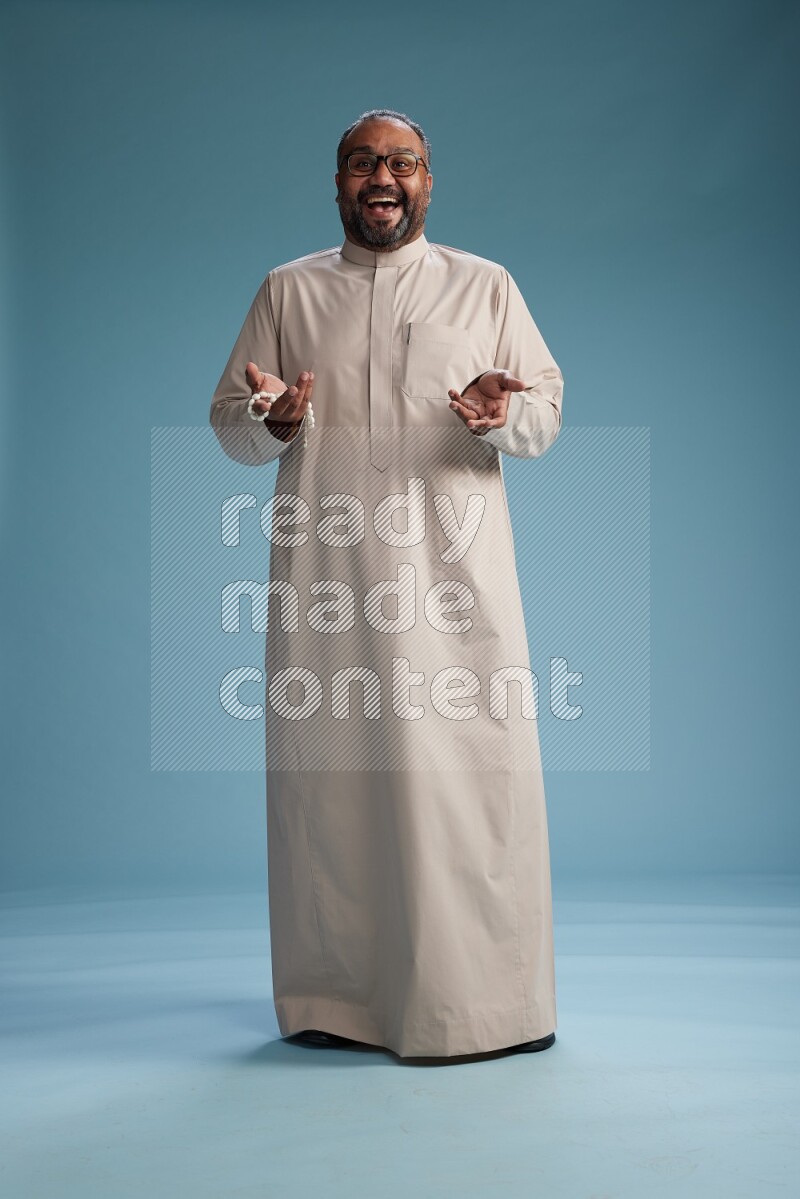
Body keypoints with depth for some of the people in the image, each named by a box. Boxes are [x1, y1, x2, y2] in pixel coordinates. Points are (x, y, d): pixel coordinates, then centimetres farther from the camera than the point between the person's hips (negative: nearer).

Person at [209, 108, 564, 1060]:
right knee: (330, 768, -1)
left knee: (473, 765, -6)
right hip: (326, 569, 1)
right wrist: (274, 420, -10)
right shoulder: (287, 291, 16)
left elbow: (549, 407, 11)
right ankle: (338, 999, 12)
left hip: (455, 563, 0)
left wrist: (505, 413, -12)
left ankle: (488, 1000, 7)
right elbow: (227, 420, 14)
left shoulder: (486, 286, 16)